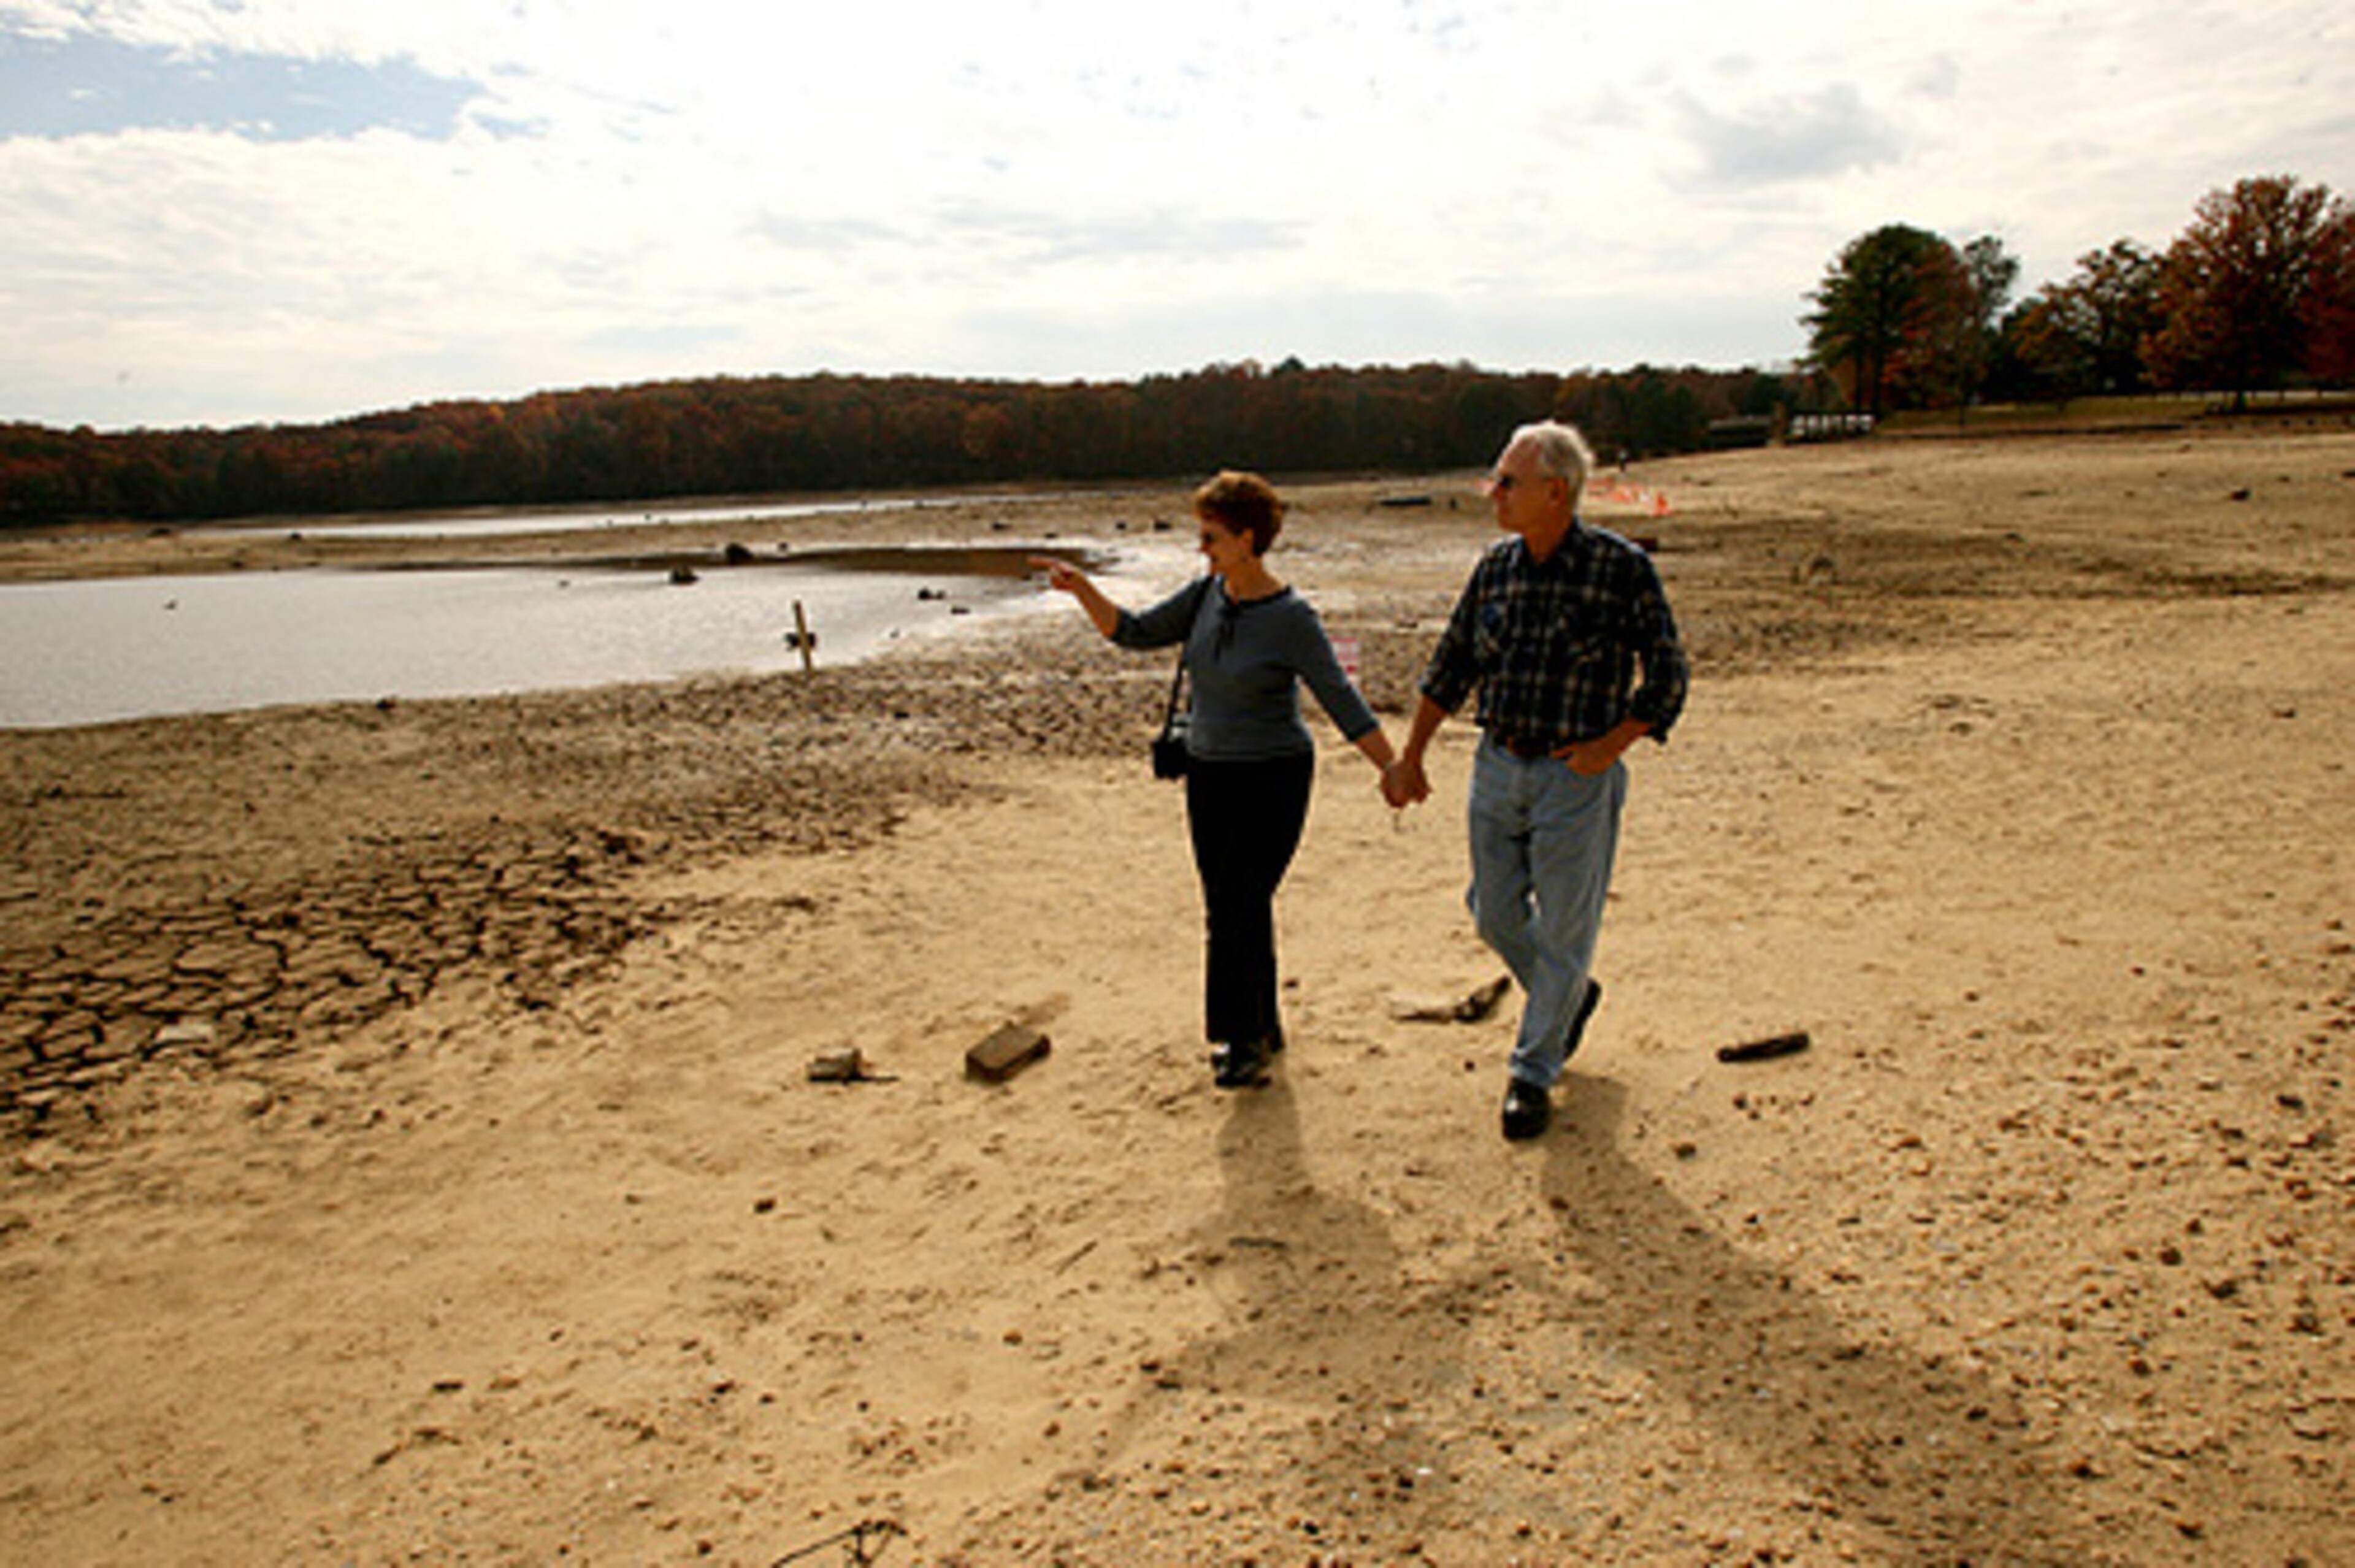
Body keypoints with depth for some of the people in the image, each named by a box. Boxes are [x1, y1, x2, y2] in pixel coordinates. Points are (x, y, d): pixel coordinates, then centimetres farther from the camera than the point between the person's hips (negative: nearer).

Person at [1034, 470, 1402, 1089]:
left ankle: (1241, 1040, 6)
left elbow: (1342, 701, -16)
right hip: (1210, 775, 7)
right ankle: (1263, 1029, 27)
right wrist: (1081, 587, -10)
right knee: (1234, 910, 12)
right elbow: (1134, 632, 4)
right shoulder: (1206, 596, 2)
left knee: (1239, 908, -9)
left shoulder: (1292, 618, -16)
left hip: (1273, 779, -6)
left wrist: (1392, 766, -24)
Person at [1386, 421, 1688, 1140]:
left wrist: (1611, 746, -17)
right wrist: (1411, 758, 11)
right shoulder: (1497, 566, 3)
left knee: (1563, 930, 4)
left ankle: (1533, 1075, 18)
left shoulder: (1622, 568, -11)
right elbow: (1451, 666, 11)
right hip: (1498, 766, 5)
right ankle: (1571, 998, 42)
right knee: (1497, 915, 14)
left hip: (1575, 777, -5)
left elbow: (1666, 675, -6)